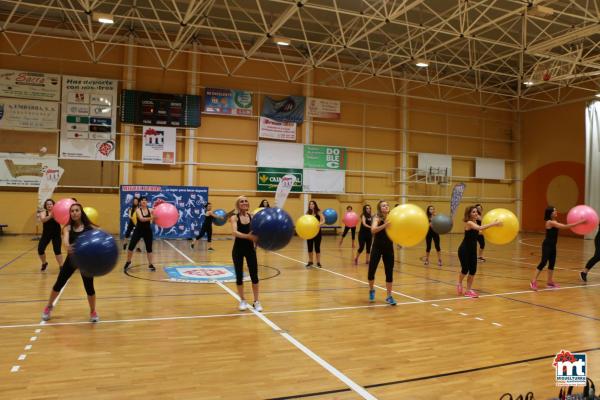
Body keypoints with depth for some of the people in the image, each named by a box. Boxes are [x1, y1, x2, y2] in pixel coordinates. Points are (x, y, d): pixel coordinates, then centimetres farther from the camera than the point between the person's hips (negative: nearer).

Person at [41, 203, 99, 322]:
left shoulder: (89, 227, -8)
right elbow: (65, 238, -27)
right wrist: (68, 246, -50)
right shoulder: (68, 227, -8)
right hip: (71, 259, 1)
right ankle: (49, 307, 38)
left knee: (89, 287, -1)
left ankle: (93, 312, 22)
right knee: (59, 284, 10)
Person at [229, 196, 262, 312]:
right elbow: (234, 232, -26)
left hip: (250, 248, 2)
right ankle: (243, 301, 24)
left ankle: (256, 301, 16)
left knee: (254, 275, 3)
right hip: (238, 249, -2)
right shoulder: (234, 217, -9)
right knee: (239, 275, 6)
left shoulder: (252, 216, -1)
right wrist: (247, 236, -41)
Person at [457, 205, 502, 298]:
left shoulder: (476, 222, 6)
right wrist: (493, 224, -41)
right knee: (465, 269, 0)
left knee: (473, 270, 4)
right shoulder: (469, 223, -20)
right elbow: (480, 228, -37)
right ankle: (459, 284, 29)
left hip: (473, 250, 8)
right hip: (464, 249, -8)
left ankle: (468, 290, 14)